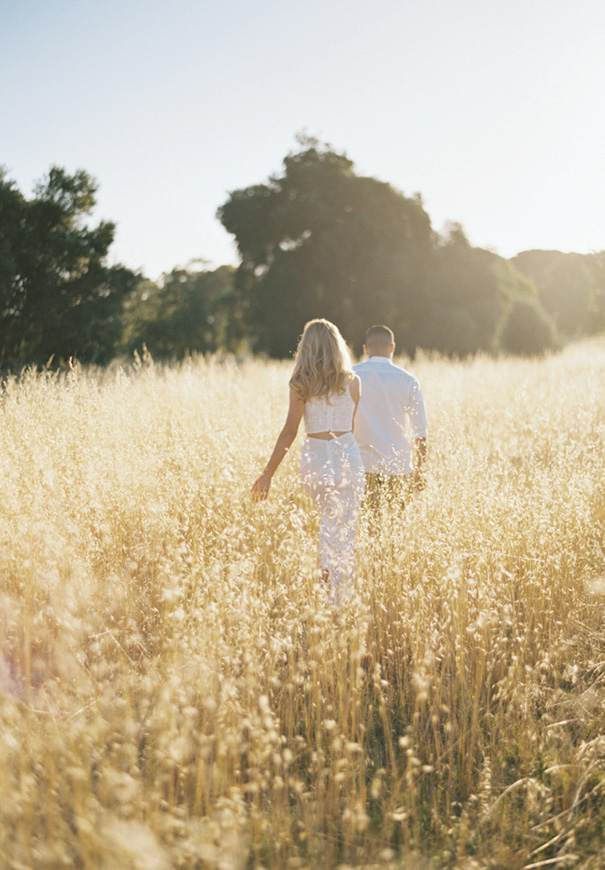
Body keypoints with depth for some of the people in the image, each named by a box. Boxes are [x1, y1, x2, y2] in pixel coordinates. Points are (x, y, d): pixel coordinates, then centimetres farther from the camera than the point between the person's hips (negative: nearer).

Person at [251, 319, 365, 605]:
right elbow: (354, 426, 8)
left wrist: (268, 473, -3)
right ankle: (340, 597, 1)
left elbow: (289, 432, -7)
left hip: (315, 458, 1)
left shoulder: (300, 385, -4)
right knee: (346, 528, 4)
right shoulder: (352, 382, 0)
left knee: (328, 517, 23)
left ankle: (327, 564, 2)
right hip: (347, 455, 0)